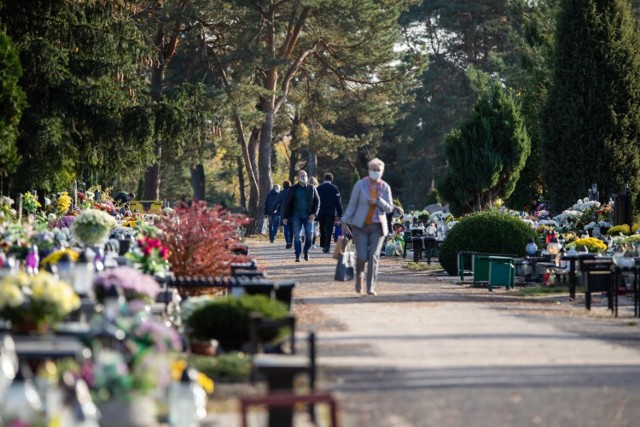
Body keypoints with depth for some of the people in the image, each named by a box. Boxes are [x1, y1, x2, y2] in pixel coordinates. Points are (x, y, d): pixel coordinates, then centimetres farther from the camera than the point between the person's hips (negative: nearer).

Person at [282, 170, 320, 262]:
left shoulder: (311, 188, 6)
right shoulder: (293, 189, 4)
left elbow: (317, 201, 8)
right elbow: (287, 203, 7)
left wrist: (314, 214, -5)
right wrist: (285, 217, 3)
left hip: (308, 216, 1)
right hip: (296, 216, -1)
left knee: (309, 234, -5)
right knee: (296, 235, -6)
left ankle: (306, 251, 18)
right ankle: (297, 255, -2)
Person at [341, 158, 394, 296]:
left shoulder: (385, 187, 3)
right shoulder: (360, 185, -3)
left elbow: (389, 208, 4)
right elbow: (352, 205, 1)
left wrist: (378, 201, -13)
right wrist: (345, 221, -4)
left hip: (377, 226, 2)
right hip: (360, 226, -2)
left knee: (374, 256, -8)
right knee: (362, 256, -9)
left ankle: (371, 287, -4)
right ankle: (359, 276, 24)